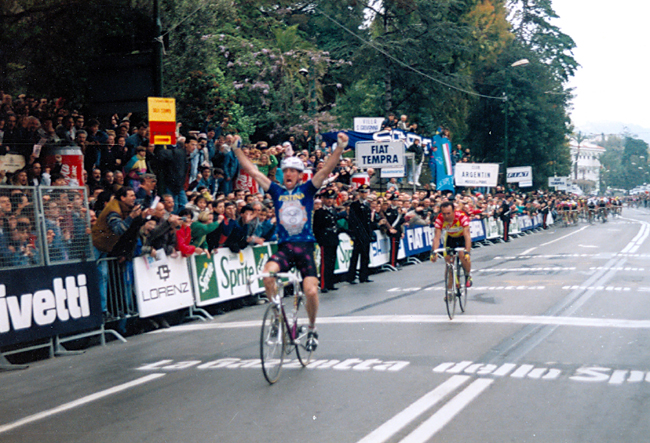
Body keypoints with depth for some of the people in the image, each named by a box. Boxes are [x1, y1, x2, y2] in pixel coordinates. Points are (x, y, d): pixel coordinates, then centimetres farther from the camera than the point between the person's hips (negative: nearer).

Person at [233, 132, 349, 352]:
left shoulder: (307, 189, 5)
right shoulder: (277, 191, 9)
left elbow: (326, 170, -4)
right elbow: (253, 171, 10)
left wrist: (340, 147, -15)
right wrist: (238, 150, 7)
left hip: (305, 245, -1)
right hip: (284, 246, 1)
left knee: (311, 292, -11)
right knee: (268, 275, -27)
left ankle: (312, 329, 16)